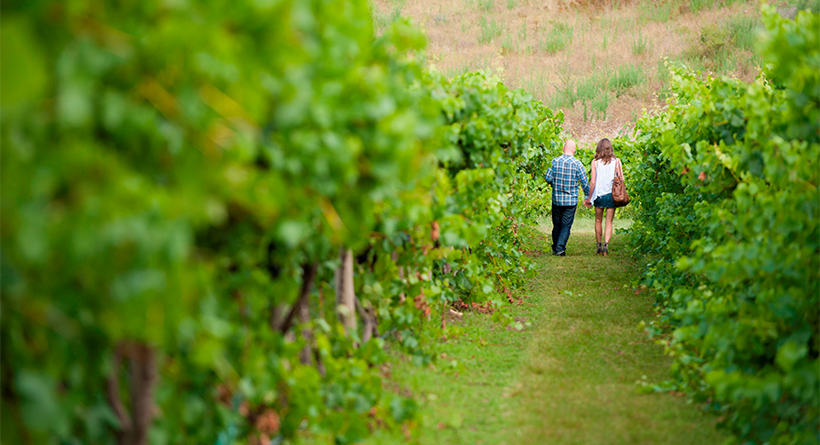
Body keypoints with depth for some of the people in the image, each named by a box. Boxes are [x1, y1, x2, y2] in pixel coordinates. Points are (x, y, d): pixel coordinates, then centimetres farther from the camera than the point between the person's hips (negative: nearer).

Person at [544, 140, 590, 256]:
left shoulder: (555, 161, -4)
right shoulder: (577, 164, -9)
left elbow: (548, 178, -5)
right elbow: (584, 182, -5)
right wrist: (587, 196, 9)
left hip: (556, 199, 2)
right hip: (571, 200, -2)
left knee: (557, 225, 14)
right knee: (566, 226, 3)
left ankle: (555, 248, 22)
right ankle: (560, 248, -7)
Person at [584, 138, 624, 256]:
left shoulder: (595, 162, -6)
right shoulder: (616, 161, -2)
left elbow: (592, 182, -7)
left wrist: (589, 198, 1)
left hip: (599, 194, 0)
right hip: (612, 195, 0)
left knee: (598, 221, 15)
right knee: (609, 222, 4)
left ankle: (599, 246, 20)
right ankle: (606, 244, -13)